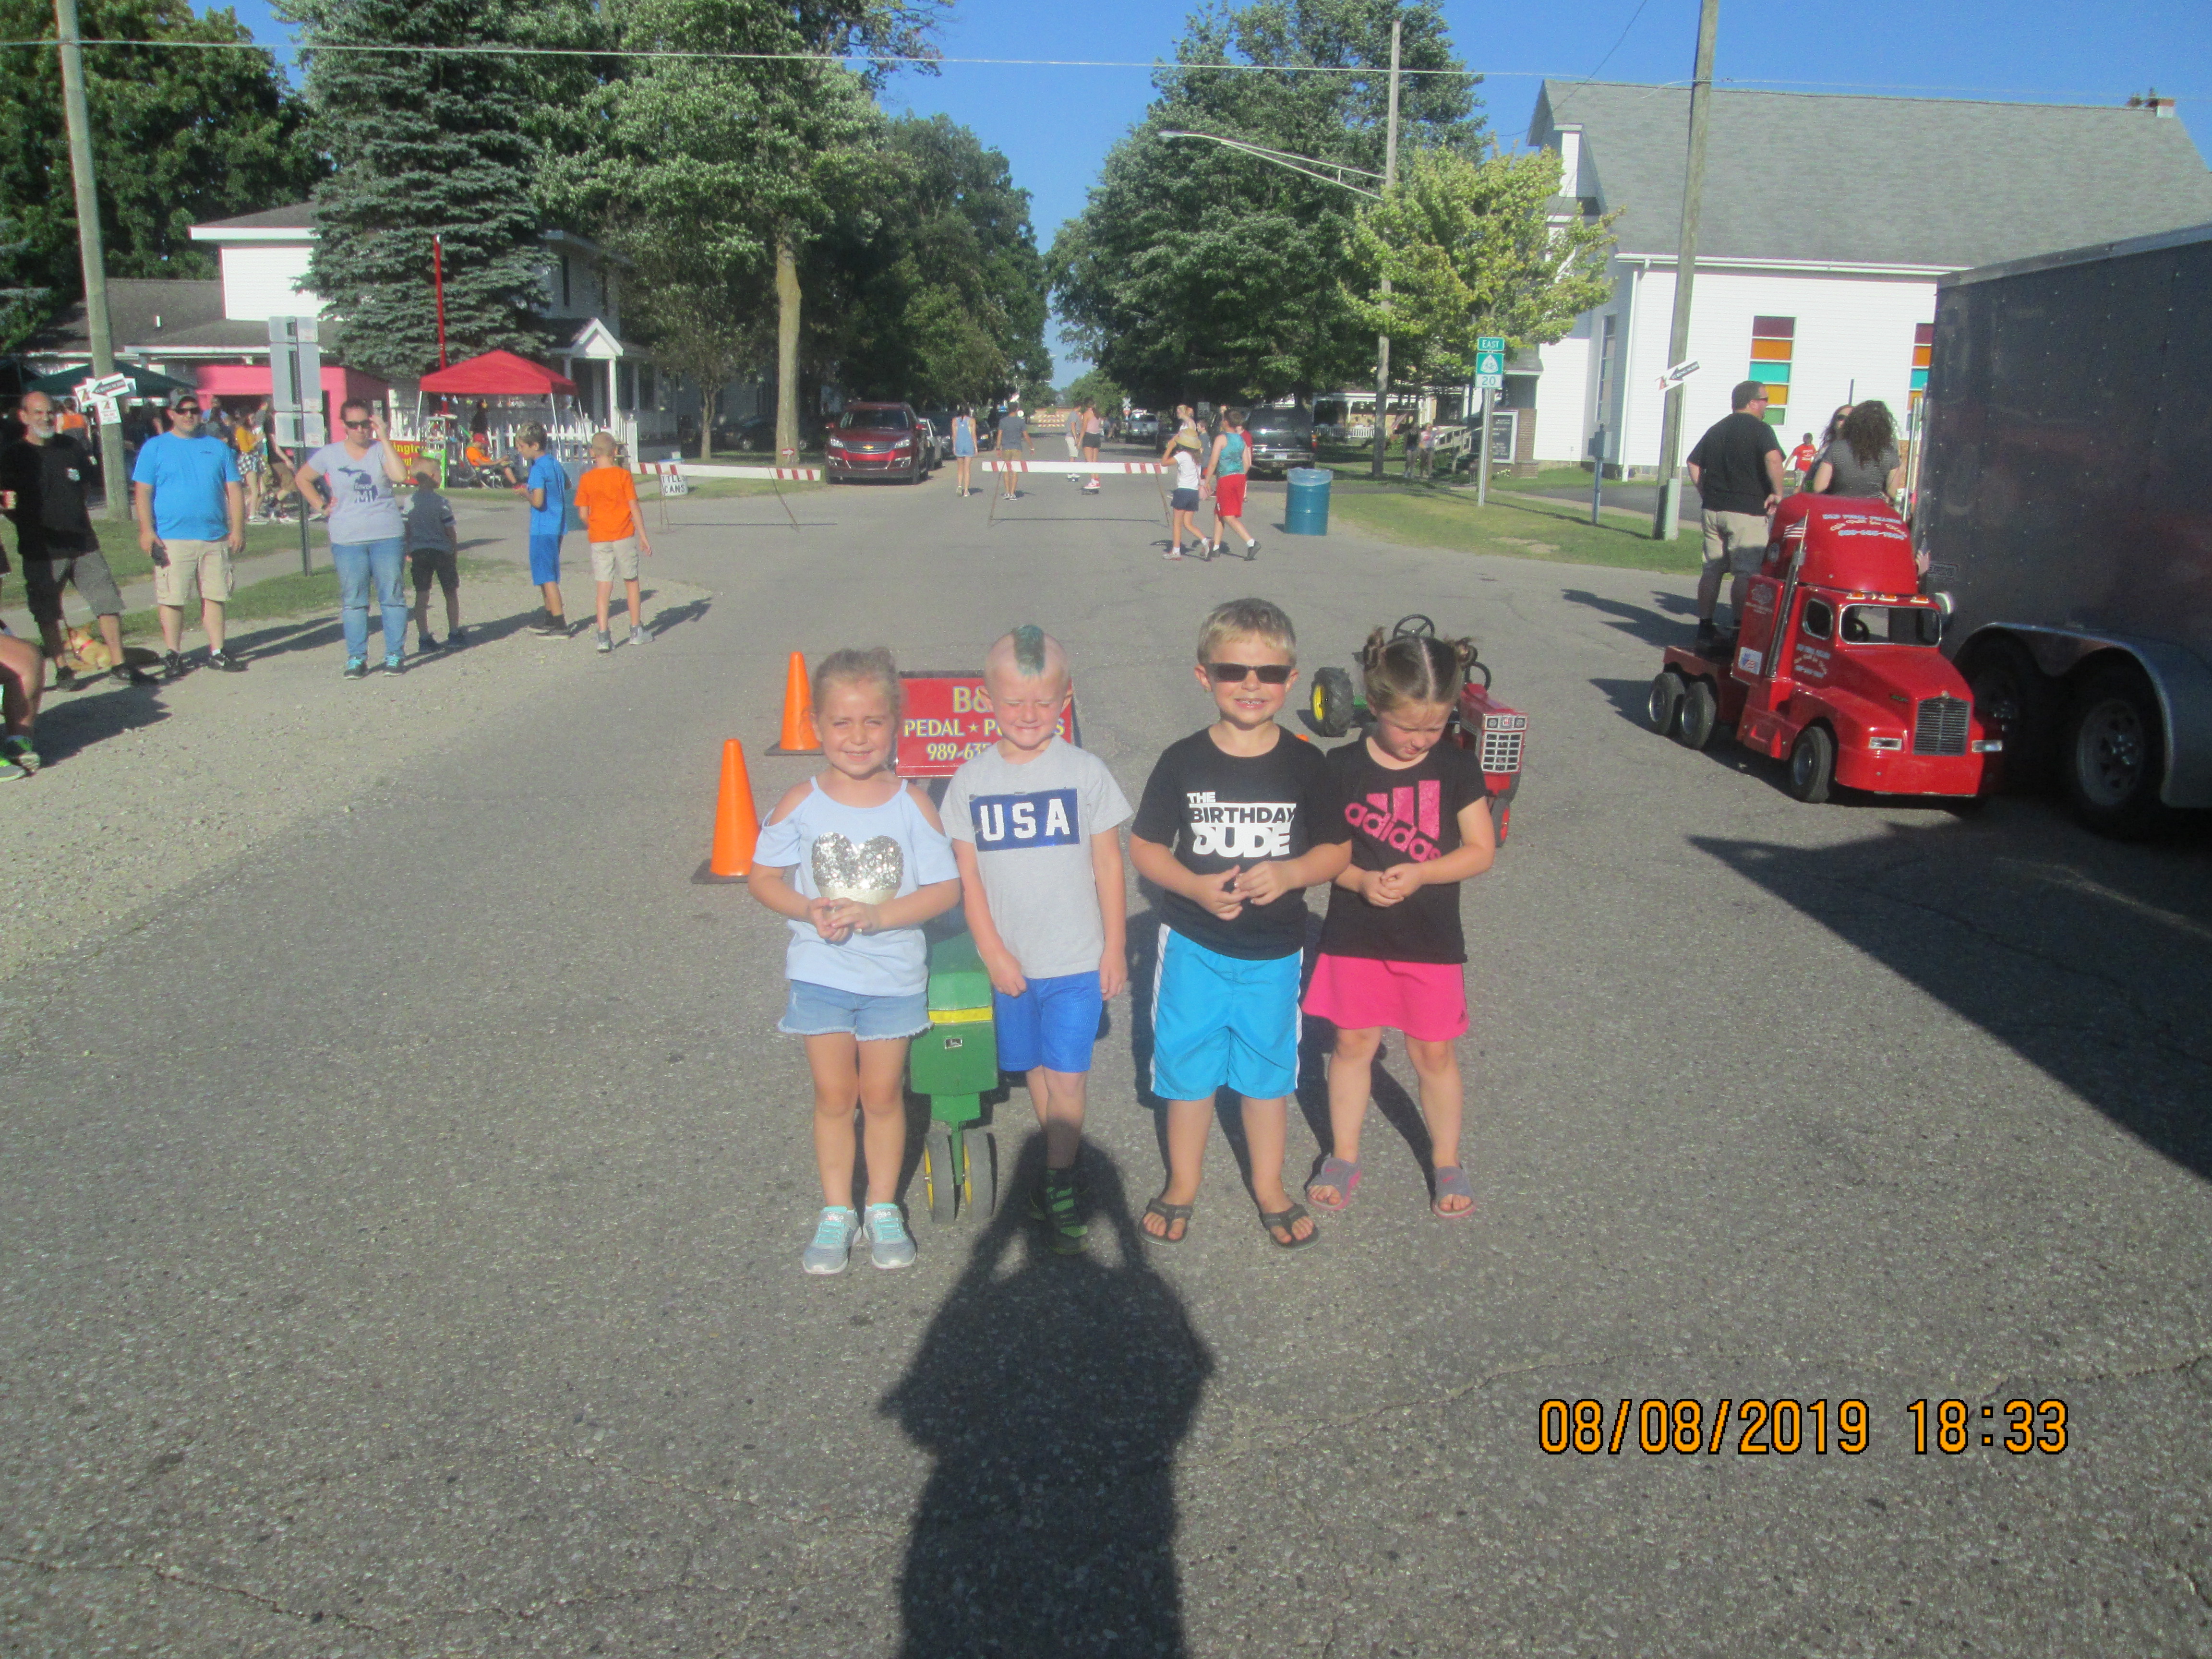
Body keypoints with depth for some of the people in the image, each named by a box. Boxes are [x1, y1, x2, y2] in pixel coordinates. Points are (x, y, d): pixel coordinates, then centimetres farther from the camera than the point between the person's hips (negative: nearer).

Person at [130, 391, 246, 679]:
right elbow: (142, 492, 1)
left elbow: (234, 490, 13)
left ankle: (217, 651, 13)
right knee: (172, 598, -2)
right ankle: (172, 655, 5)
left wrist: (237, 529, 3)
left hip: (215, 537, 3)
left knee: (214, 596, 5)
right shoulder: (154, 448, 6)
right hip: (172, 539, -2)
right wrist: (146, 531, -9)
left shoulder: (217, 448, 14)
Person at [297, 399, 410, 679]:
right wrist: (321, 506, 8)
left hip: (387, 537, -1)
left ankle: (395, 655, 10)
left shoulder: (381, 450, 1)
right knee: (353, 600, 5)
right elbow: (303, 479, 19)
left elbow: (400, 475, -19)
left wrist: (384, 438, -17)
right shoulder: (329, 455, 5)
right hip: (347, 540, 1)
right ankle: (357, 658, 11)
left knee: (391, 596, 2)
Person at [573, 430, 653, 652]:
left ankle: (604, 636, -5)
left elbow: (583, 513, 1)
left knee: (604, 586, 2)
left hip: (599, 539, 1)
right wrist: (643, 537, -1)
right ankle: (636, 631, 18)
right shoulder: (623, 475, -5)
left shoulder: (587, 479, 0)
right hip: (624, 536, -1)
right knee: (631, 582, 12)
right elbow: (634, 508, -6)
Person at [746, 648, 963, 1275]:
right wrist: (807, 909, -19)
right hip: (820, 971, 1)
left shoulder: (911, 805, -10)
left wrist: (876, 915, -22)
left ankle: (883, 1209, 28)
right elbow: (764, 876, 0)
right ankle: (835, 1212, 26)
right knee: (834, 1095, 10)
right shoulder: (800, 804, -8)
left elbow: (944, 888, -9)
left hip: (894, 974, 0)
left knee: (882, 1094, 11)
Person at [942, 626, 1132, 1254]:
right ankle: (1062, 1168, 32)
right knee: (1037, 1070, 15)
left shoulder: (1085, 773, -6)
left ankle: (1059, 1183, 11)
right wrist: (995, 954, -6)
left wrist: (1115, 949, -1)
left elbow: (1108, 866, -1)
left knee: (1067, 1075, -4)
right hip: (1010, 961, 3)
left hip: (1077, 960, -3)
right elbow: (967, 873, 0)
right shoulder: (971, 782, -2)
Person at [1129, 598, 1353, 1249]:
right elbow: (1144, 846, -3)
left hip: (1274, 952, 1)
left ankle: (1269, 1187, 36)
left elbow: (1338, 849, 0)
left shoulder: (1304, 764, -6)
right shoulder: (1183, 762, -9)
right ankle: (1182, 1183, 34)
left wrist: (1289, 873, -20)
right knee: (1187, 1068, 12)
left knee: (1267, 1070, 16)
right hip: (1194, 945, 0)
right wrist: (1196, 886, -20)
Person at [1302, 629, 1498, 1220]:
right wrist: (1361, 881, -21)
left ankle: (1447, 1162, 28)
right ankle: (1344, 1157, 27)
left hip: (1430, 942, 0)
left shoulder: (1457, 766, -6)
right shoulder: (1343, 767, -8)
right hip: (1355, 936, 0)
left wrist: (1419, 873, -20)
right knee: (1352, 1043, 11)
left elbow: (1481, 850, -5)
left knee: (1434, 1052, 9)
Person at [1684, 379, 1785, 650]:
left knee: (1712, 569, 9)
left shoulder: (1716, 429, 14)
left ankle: (1705, 628, 10)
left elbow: (1693, 463, 16)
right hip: (1747, 513, -7)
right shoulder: (1760, 429, -7)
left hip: (1712, 510, 7)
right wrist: (1778, 493, -14)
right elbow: (1773, 459, -23)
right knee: (1746, 572, -3)